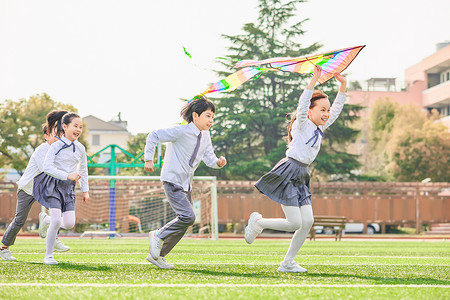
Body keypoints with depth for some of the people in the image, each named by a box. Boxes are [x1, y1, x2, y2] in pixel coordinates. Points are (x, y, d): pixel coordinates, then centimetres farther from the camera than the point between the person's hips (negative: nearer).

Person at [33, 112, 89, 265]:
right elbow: (47, 167, -20)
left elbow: (83, 170, 19)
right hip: (53, 184, -5)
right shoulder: (56, 146, -11)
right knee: (56, 220, -16)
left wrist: (85, 190, 18)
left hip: (68, 188, 5)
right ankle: (48, 256, -2)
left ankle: (48, 221, 28)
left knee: (69, 224, -7)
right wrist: (67, 176, -26)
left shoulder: (80, 149, 6)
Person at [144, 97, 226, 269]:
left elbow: (209, 159, 6)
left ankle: (157, 255, 21)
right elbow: (153, 136, -11)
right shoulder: (182, 131, -17)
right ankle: (158, 236, 1)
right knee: (188, 217, -21)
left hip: (186, 184, 9)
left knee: (183, 223, 9)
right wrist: (148, 159, -11)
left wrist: (218, 162, -16)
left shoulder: (205, 136, 7)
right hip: (172, 181, -9)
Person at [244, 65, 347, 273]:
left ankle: (287, 263, 7)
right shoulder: (302, 124, -6)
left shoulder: (320, 128, 15)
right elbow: (302, 104, -24)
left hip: (301, 177, 8)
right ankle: (257, 222, 11)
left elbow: (337, 108, 18)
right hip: (288, 173, -8)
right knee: (295, 223, -12)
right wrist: (314, 81, -30)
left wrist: (343, 86, 8)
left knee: (308, 221, -2)